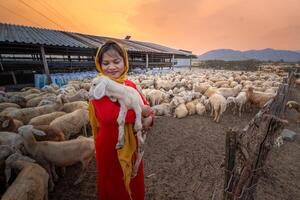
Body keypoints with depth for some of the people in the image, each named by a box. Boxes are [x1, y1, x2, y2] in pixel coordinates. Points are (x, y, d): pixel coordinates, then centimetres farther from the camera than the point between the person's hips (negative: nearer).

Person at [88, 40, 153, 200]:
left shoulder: (130, 85, 0)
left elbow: (145, 105, 0)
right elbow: (108, 115, -33)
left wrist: (148, 118, -21)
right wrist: (140, 112, -27)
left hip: (131, 143, 5)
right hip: (110, 146, -5)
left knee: (134, 180, 27)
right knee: (113, 184, 21)